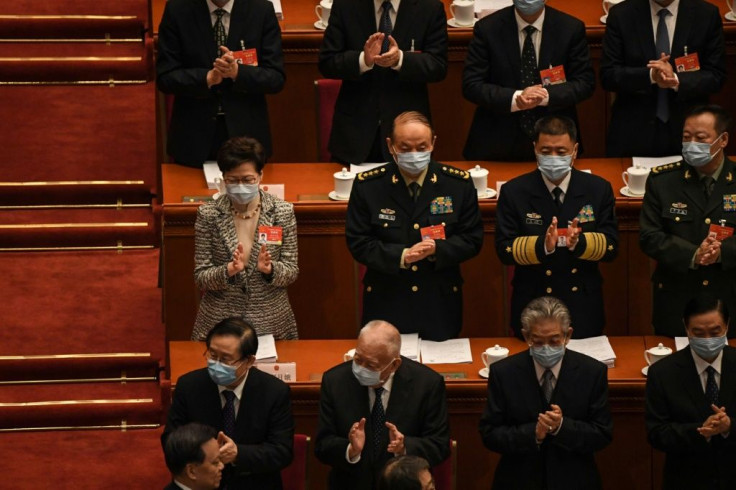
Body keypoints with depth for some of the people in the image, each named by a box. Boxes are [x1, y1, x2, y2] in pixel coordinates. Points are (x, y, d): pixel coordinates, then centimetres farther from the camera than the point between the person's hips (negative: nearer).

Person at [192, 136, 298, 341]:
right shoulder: (208, 214, -6)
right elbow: (200, 277, -5)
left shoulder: (282, 212, -5)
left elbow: (291, 272, -1)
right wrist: (229, 270, -24)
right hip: (219, 323, 0)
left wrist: (270, 269, -22)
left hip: (271, 323, 0)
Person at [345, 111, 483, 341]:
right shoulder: (368, 186, -4)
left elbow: (472, 239, 1)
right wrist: (400, 256, -20)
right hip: (387, 303, -1)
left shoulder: (459, 184, -2)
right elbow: (357, 243, -5)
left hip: (440, 305, 1)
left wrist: (438, 249, -19)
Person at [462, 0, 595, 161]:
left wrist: (546, 96, -22)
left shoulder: (571, 29, -5)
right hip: (499, 141, -1)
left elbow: (585, 83, -3)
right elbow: (471, 86, -8)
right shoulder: (487, 29, -7)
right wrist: (515, 98, -25)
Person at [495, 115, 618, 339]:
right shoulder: (514, 192, -4)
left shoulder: (598, 190, -1)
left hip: (583, 309, 1)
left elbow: (611, 247, -4)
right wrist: (543, 246, -28)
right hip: (532, 308, -1)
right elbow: (504, 249, -9)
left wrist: (579, 242, -25)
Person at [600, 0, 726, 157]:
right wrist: (650, 75, -22)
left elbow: (716, 76, -4)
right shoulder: (621, 15, -3)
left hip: (687, 128, 0)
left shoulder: (707, 15, -2)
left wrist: (677, 80, -22)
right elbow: (608, 75, -5)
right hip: (634, 130, 0)